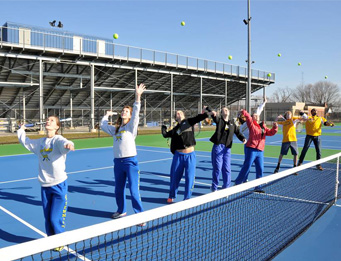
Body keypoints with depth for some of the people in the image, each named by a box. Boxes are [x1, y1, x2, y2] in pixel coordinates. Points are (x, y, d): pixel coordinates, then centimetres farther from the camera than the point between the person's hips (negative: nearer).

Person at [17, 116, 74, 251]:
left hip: (59, 185, -5)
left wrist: (68, 145, -55)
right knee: (47, 218, 12)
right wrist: (21, 131, 44)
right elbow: (25, 141, 32)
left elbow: (65, 143, -34)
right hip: (45, 185, 6)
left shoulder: (58, 139, -9)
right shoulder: (40, 142, 11)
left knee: (55, 218, -2)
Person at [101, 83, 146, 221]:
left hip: (130, 161, -6)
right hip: (118, 162, 6)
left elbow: (136, 114, -15)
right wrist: (107, 115, 27)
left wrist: (137, 97, -26)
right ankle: (121, 211, 35)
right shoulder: (115, 128, 15)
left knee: (134, 190, -7)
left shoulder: (131, 126, 0)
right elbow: (103, 125, 25)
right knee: (118, 189, 16)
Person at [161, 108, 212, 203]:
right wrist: (163, 127, 22)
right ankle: (172, 196, 29)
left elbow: (198, 118, -7)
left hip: (190, 155, -1)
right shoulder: (175, 129, 12)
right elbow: (165, 134, 14)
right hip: (178, 155, 2)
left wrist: (208, 113, -20)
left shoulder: (189, 122, 6)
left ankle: (187, 198, 17)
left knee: (189, 177, 1)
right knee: (175, 177, 10)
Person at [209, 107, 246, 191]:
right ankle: (214, 188, 14)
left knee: (227, 169, 5)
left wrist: (243, 139, -6)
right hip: (218, 147, -4)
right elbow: (214, 117, -16)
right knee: (217, 168, -1)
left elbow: (237, 132, 12)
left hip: (227, 149, 4)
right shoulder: (219, 120, 4)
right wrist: (213, 114, -39)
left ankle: (226, 187, 19)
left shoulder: (232, 123, 16)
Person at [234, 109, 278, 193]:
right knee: (247, 167, -5)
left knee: (260, 169, 6)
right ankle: (237, 183, 8)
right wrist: (244, 112, -33)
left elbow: (271, 133, 13)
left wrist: (275, 127, -5)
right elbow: (248, 117, -15)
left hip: (260, 151, 6)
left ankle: (258, 187, 16)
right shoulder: (252, 124, 3)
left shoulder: (263, 127, 20)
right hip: (251, 149, -6)